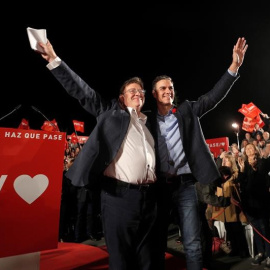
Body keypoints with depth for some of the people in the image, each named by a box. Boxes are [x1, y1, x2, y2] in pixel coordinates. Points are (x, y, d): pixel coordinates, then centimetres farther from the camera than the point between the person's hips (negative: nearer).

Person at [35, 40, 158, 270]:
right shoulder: (112, 112, 7)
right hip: (119, 194, -4)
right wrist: (54, 60, -4)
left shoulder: (149, 122, 19)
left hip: (149, 196, 5)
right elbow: (82, 91, 1)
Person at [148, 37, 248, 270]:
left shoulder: (187, 110, 7)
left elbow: (214, 97, -1)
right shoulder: (148, 119, 5)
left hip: (185, 185, 0)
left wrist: (234, 67, -9)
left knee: (192, 244, 5)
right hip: (159, 186, 0)